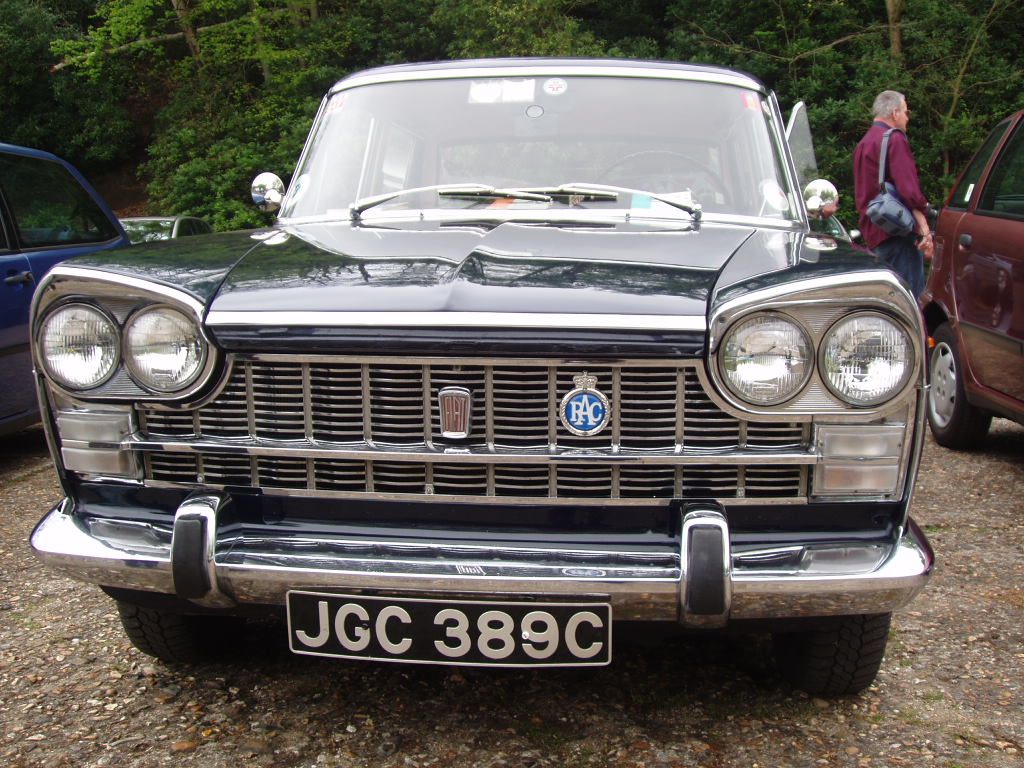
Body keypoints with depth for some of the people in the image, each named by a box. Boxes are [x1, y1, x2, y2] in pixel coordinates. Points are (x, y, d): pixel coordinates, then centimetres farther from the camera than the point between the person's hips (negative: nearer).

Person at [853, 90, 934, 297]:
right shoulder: (894, 139, -8)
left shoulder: (864, 143, 22)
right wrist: (924, 228, -19)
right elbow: (909, 188, -18)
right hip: (898, 232, -10)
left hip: (873, 232, 10)